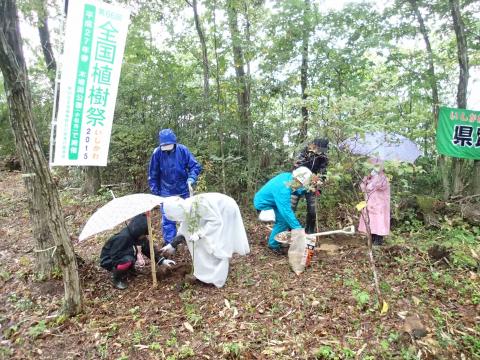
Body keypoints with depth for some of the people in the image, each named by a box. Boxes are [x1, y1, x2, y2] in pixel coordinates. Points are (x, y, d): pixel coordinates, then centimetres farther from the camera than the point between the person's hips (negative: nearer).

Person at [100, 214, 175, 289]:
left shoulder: (138, 236, -12)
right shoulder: (122, 237, -34)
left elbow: (149, 249, -6)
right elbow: (115, 256, -33)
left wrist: (162, 260, -14)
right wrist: (134, 250, -31)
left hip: (122, 255, 7)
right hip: (109, 260, -7)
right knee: (128, 261, -34)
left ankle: (129, 269, 10)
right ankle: (116, 278, -5)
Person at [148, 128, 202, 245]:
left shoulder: (182, 150, -15)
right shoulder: (157, 153, -13)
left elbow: (196, 166, -9)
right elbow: (153, 175, -2)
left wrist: (190, 180, -26)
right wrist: (155, 193, -2)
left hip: (183, 191, 1)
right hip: (166, 193, -1)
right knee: (167, 219, -1)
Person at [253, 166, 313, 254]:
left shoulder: (288, 176, -12)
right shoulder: (283, 189, -36)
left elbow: (296, 191, 7)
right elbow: (286, 212, -37)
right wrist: (299, 229, -34)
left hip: (270, 200, 9)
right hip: (263, 204, -9)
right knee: (283, 220, -14)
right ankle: (273, 244, 3)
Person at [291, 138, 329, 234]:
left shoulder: (324, 158, -6)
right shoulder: (305, 152, -14)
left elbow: (321, 175, -6)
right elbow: (296, 166, -17)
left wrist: (316, 187, -19)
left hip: (311, 186, 2)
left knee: (312, 210, 2)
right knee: (291, 207, -5)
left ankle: (309, 232, 20)